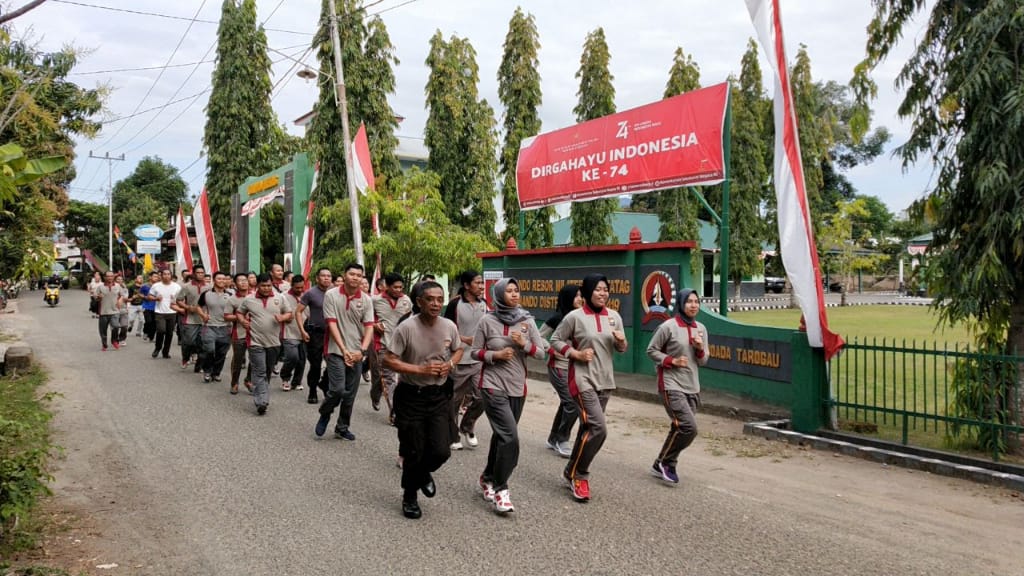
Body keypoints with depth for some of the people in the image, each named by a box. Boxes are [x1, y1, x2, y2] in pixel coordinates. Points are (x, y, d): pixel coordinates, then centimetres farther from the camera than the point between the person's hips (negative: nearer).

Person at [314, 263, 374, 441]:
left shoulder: (366, 299, 1)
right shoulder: (331, 295, -6)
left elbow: (369, 327, -3)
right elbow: (332, 324, -10)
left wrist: (362, 350, -17)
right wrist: (343, 349, -18)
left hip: (357, 353, 3)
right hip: (336, 350, -3)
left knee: (350, 393, 8)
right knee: (337, 389, -13)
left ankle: (342, 427, 24)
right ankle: (325, 414, 17)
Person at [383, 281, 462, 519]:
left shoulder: (450, 327, -5)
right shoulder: (406, 327, -18)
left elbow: (458, 350, 15)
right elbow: (388, 360, -17)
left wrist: (450, 364, -7)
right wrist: (421, 369, -23)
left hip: (439, 395, 3)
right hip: (411, 395, -3)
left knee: (441, 451, -3)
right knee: (413, 453, 5)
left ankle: (423, 473, 34)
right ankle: (409, 496, 31)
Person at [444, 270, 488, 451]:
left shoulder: (483, 304, 7)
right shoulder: (455, 304, -9)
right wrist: (465, 339, -20)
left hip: (479, 360, 5)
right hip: (459, 360, -4)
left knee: (480, 398, 1)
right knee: (455, 400, 6)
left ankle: (467, 427, 26)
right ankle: (453, 437, 21)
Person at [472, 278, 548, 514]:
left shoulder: (527, 321, 1)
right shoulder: (487, 321, -7)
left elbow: (542, 352, 2)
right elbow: (474, 351, 0)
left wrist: (525, 344, -15)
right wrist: (495, 355, -15)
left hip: (517, 387, 4)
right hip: (493, 386, -4)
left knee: (502, 435, 15)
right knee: (510, 437, -15)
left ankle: (488, 477, 37)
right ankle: (500, 489, 0)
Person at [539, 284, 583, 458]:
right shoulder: (557, 318, -12)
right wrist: (552, 351, -17)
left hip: (574, 368, 6)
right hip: (559, 368, -6)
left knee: (566, 403, 14)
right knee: (573, 403, -11)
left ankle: (554, 438, 30)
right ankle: (562, 440, 6)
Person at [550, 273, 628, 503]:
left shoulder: (614, 316, 4)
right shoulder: (575, 316, -10)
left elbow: (621, 349, 13)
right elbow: (555, 340, -2)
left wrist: (622, 342, -9)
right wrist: (575, 354, -15)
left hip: (605, 380, 6)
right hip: (582, 379, -6)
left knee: (589, 427, 14)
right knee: (598, 428, -15)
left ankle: (573, 471, 30)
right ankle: (577, 475, 3)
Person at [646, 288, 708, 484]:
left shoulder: (701, 329, 8)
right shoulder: (668, 327, -10)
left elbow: (702, 361, 13)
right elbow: (651, 350, -4)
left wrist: (700, 348, -8)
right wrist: (672, 361, -16)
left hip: (692, 387, 7)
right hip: (671, 385, -7)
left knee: (679, 429, 10)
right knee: (689, 427, -16)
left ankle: (664, 466, 26)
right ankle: (664, 462, 2)